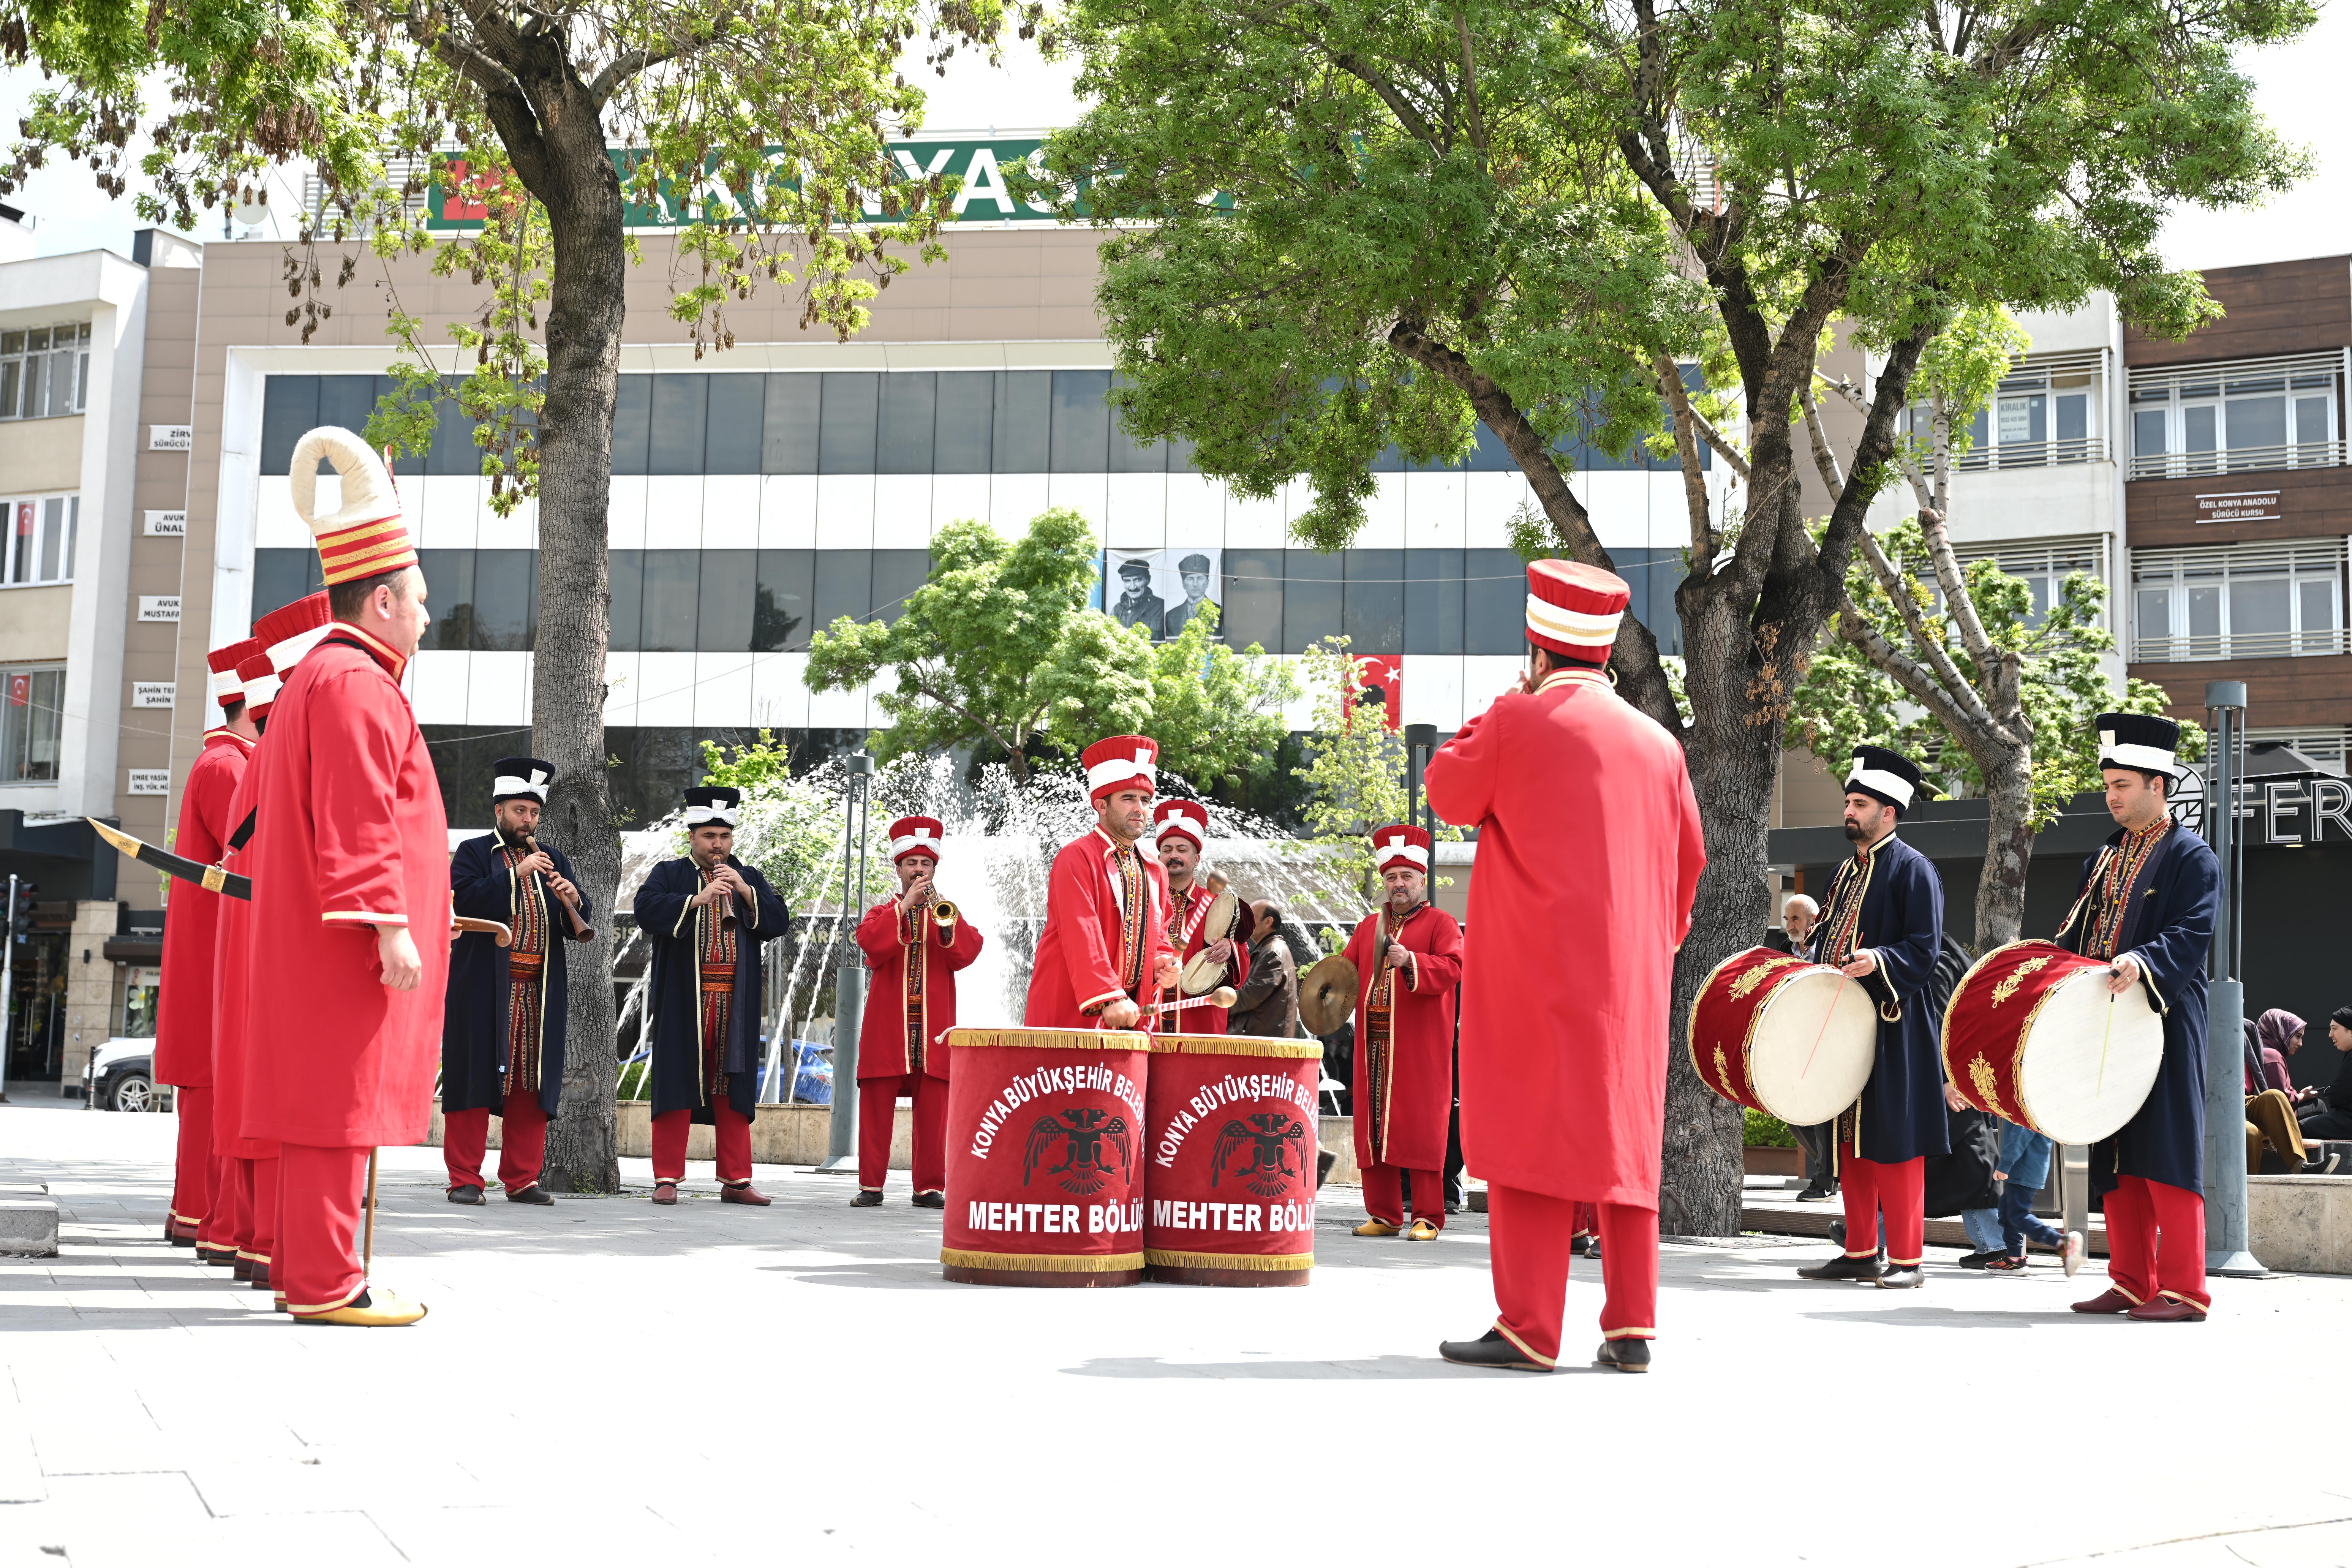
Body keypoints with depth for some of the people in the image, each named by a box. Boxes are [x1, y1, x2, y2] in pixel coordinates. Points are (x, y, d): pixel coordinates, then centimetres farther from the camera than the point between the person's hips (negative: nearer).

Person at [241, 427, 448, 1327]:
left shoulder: (323, 675, 21)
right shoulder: (355, 683, -13)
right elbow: (358, 819, -21)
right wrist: (390, 925, -23)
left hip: (311, 942, 11)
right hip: (347, 944, -11)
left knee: (323, 1100, 12)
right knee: (341, 1096, -9)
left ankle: (305, 1270, 18)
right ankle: (326, 1283, -7)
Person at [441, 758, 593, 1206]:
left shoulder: (553, 861, 19)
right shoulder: (473, 853, 6)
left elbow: (578, 926, 14)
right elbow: (467, 900, -13)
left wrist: (573, 900, -7)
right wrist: (517, 873, -15)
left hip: (539, 991, 4)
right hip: (484, 988, -4)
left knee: (532, 1085, 4)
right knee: (476, 1078, -3)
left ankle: (522, 1179, 10)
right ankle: (465, 1178, 2)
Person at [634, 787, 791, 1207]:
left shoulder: (750, 879, 16)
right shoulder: (670, 874, 7)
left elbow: (779, 921, 3)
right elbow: (647, 908, -12)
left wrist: (745, 891, -9)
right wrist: (697, 899, -20)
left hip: (734, 1003, 3)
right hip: (682, 1000, -3)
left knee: (733, 1089, 4)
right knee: (677, 1085, -4)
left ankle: (735, 1180, 7)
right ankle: (667, 1179, 1)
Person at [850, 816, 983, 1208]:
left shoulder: (946, 914, 16)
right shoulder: (882, 913, 13)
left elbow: (968, 952, -2)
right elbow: (871, 944, -8)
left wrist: (943, 915, -15)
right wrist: (905, 906, -12)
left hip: (933, 1027, 1)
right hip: (887, 1025, -1)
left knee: (933, 1109, -2)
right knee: (877, 1105, -2)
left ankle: (930, 1187, 2)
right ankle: (871, 1184, 4)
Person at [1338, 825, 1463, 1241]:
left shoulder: (1440, 923, 3)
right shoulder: (1369, 926, 20)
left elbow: (1453, 966, -13)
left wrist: (1410, 961, -27)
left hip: (1419, 1047, -5)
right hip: (1374, 1043, 5)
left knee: (1419, 1127, -5)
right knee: (1373, 1127, 4)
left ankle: (1428, 1218, 0)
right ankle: (1384, 1215, 12)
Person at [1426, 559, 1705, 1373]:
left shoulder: (1518, 720, -6)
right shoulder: (1656, 742, 10)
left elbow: (1449, 792, 6)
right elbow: (1688, 856, 16)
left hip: (1537, 969, -5)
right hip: (1631, 978, 5)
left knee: (1534, 1131, -5)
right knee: (1623, 1137, 9)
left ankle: (1528, 1329, -7)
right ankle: (1630, 1328, 9)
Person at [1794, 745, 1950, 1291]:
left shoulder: (1913, 869, -5)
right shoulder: (1846, 870, 18)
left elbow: (1924, 950, -11)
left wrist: (1878, 960, -27)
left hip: (1894, 1029, -8)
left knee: (1894, 1141, -5)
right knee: (1850, 1141, 9)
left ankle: (1906, 1259, 1)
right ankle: (1861, 1252, 16)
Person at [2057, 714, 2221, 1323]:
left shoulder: (2192, 857, -4)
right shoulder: (2105, 859, 18)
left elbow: (2192, 935, -16)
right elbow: (2076, 936, 21)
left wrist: (2142, 963, -33)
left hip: (2165, 1025, -7)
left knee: (2166, 1153, -8)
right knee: (2115, 1155, 8)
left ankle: (2183, 1291, -3)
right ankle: (2132, 1283, 15)